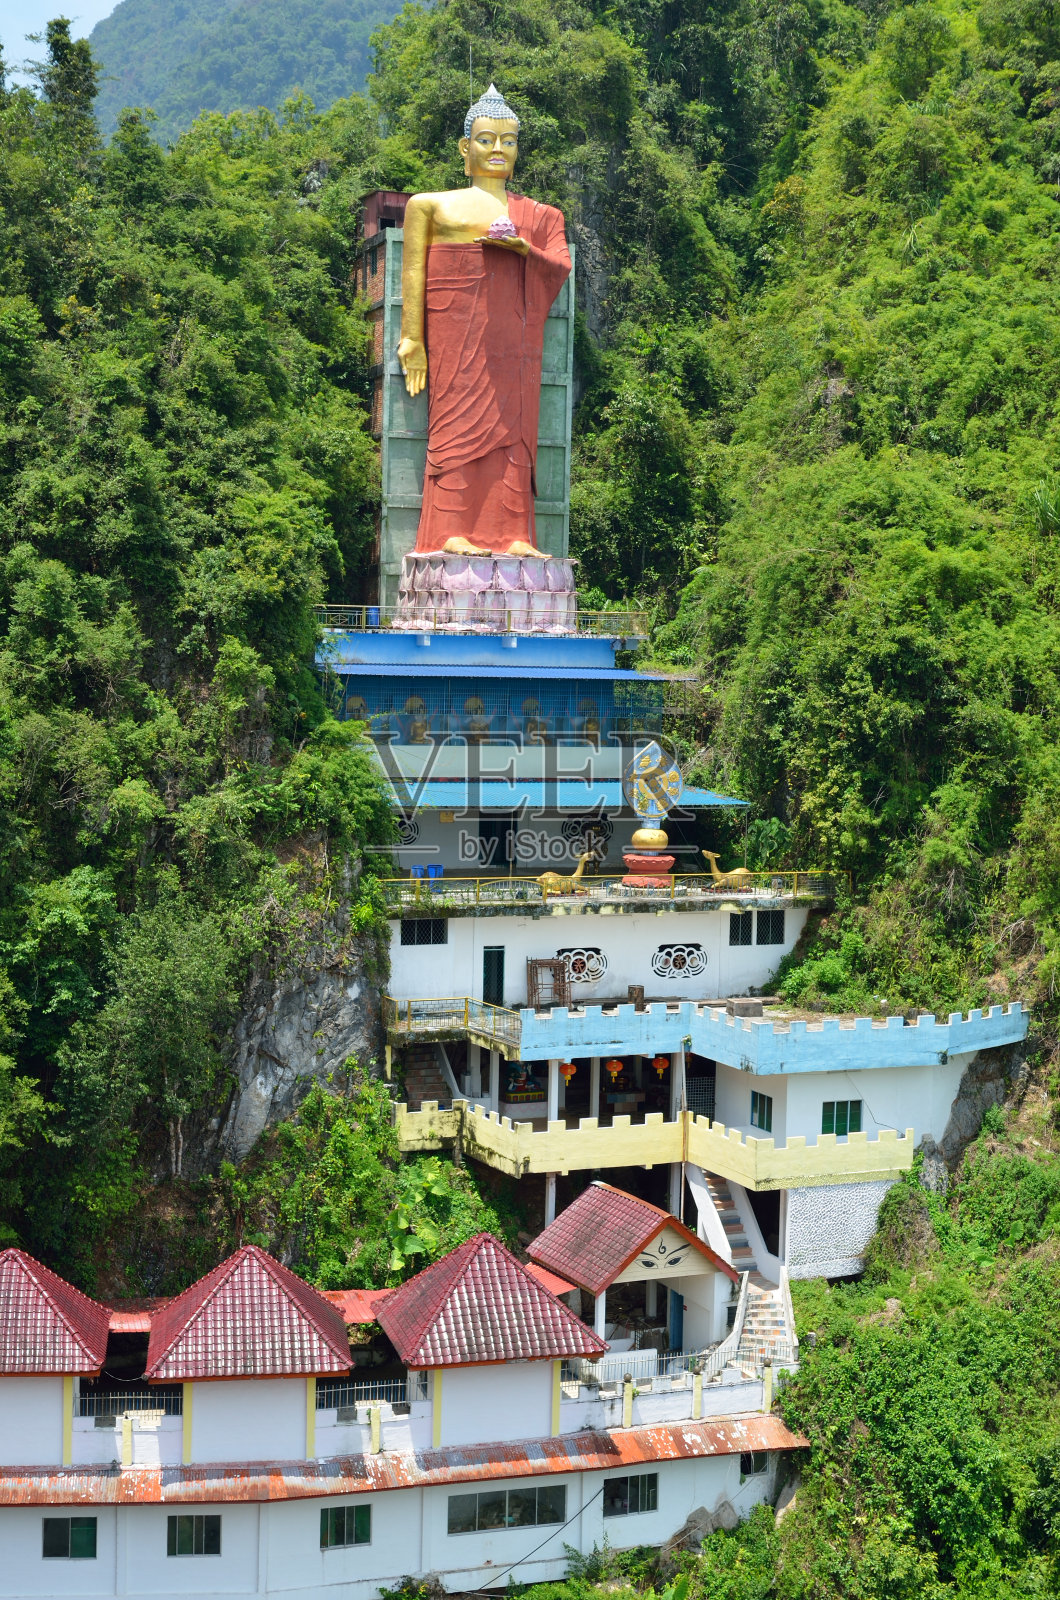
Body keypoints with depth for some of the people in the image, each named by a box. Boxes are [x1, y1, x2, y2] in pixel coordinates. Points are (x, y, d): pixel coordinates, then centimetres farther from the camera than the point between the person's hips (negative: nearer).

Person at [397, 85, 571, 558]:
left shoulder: (540, 216, 21)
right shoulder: (433, 205, 15)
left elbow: (560, 269, 8)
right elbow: (413, 272, 7)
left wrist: (522, 248, -12)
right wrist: (412, 340, -3)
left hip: (513, 333, 2)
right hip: (458, 330, -2)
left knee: (512, 424, -5)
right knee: (460, 418, -11)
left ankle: (512, 535, -8)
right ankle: (451, 533, -15)